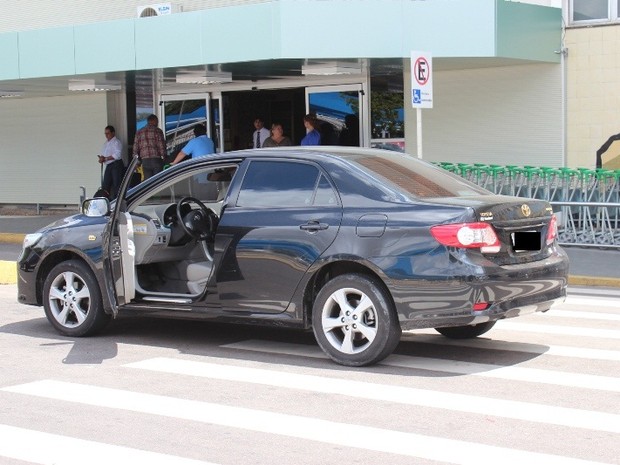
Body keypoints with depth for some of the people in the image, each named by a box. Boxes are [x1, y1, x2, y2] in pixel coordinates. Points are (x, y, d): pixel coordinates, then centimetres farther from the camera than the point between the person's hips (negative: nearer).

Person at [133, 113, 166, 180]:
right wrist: (163, 156, 7)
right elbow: (161, 145, -5)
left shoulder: (139, 132, 12)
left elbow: (135, 148, 11)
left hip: (145, 161, 3)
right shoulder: (158, 131, -1)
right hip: (156, 159, -3)